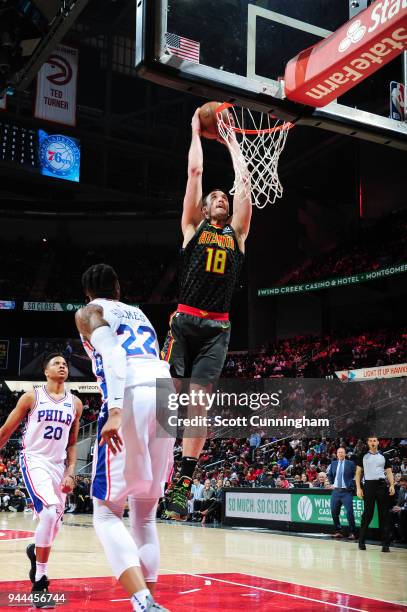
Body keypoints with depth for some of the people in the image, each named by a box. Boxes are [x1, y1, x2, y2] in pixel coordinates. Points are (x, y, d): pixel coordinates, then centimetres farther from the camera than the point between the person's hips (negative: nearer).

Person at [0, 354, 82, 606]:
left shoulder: (75, 403, 8)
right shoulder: (31, 397, -4)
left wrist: (70, 473, 4)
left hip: (59, 465, 5)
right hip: (34, 460, -5)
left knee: (54, 522, 10)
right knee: (51, 511, -26)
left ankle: (35, 551, 44)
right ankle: (40, 580, -16)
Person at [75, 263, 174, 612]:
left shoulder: (88, 312, 15)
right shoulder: (140, 314, 32)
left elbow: (112, 353, -7)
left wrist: (115, 410, -20)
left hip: (132, 398, -6)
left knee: (107, 513, 1)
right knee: (145, 515, 16)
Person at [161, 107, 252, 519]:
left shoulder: (237, 232, 19)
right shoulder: (193, 226, 13)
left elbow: (244, 181, 18)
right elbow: (195, 171, 13)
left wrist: (232, 142, 27)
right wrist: (197, 130, 22)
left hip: (217, 328, 2)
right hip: (185, 321, -2)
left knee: (199, 401, -5)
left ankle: (185, 482, -3)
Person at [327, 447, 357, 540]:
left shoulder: (350, 464, 0)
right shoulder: (333, 464, 12)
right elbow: (329, 475, 26)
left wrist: (351, 485, -6)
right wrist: (332, 483, 13)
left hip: (346, 491, -5)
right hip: (336, 491, 5)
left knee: (349, 512, -12)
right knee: (334, 512, 5)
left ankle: (352, 533, -2)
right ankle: (338, 531, 17)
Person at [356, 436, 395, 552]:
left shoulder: (383, 457, 13)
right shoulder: (363, 457, 10)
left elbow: (389, 472, 10)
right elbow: (358, 473, 9)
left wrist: (392, 485, -7)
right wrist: (358, 488, -2)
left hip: (382, 485, 1)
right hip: (369, 485, -1)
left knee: (384, 514, -2)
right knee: (367, 514, -1)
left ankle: (385, 544, 0)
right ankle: (361, 541, 9)